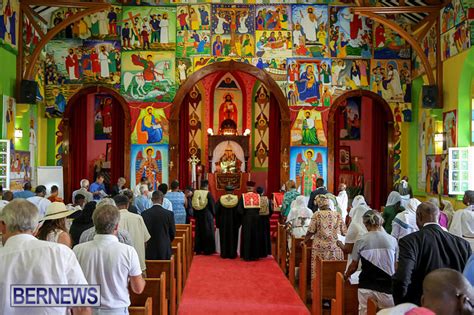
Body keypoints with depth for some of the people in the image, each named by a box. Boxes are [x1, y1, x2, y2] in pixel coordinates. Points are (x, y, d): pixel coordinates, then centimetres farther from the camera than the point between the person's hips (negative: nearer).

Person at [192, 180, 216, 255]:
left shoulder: (195, 193, -3)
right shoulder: (208, 194, -15)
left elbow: (193, 205, 5)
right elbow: (212, 205, -9)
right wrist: (213, 214, 8)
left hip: (198, 215, 4)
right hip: (207, 215, -4)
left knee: (198, 232, 13)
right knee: (208, 232, 6)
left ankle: (198, 250, 18)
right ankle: (207, 250, 9)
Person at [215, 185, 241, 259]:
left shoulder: (220, 199, -3)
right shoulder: (237, 199, -5)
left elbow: (216, 212, 0)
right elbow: (239, 212, -3)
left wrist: (217, 222, 7)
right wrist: (238, 223, 4)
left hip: (223, 222, 1)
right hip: (234, 222, -1)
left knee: (224, 238, 9)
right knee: (233, 238, 7)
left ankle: (224, 253, 11)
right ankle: (232, 254, 9)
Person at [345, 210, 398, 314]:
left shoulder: (361, 241, -4)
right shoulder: (392, 240, -2)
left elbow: (353, 267, 5)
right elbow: (396, 267, 4)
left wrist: (346, 275, 25)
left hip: (366, 287, 0)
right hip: (386, 288, 0)